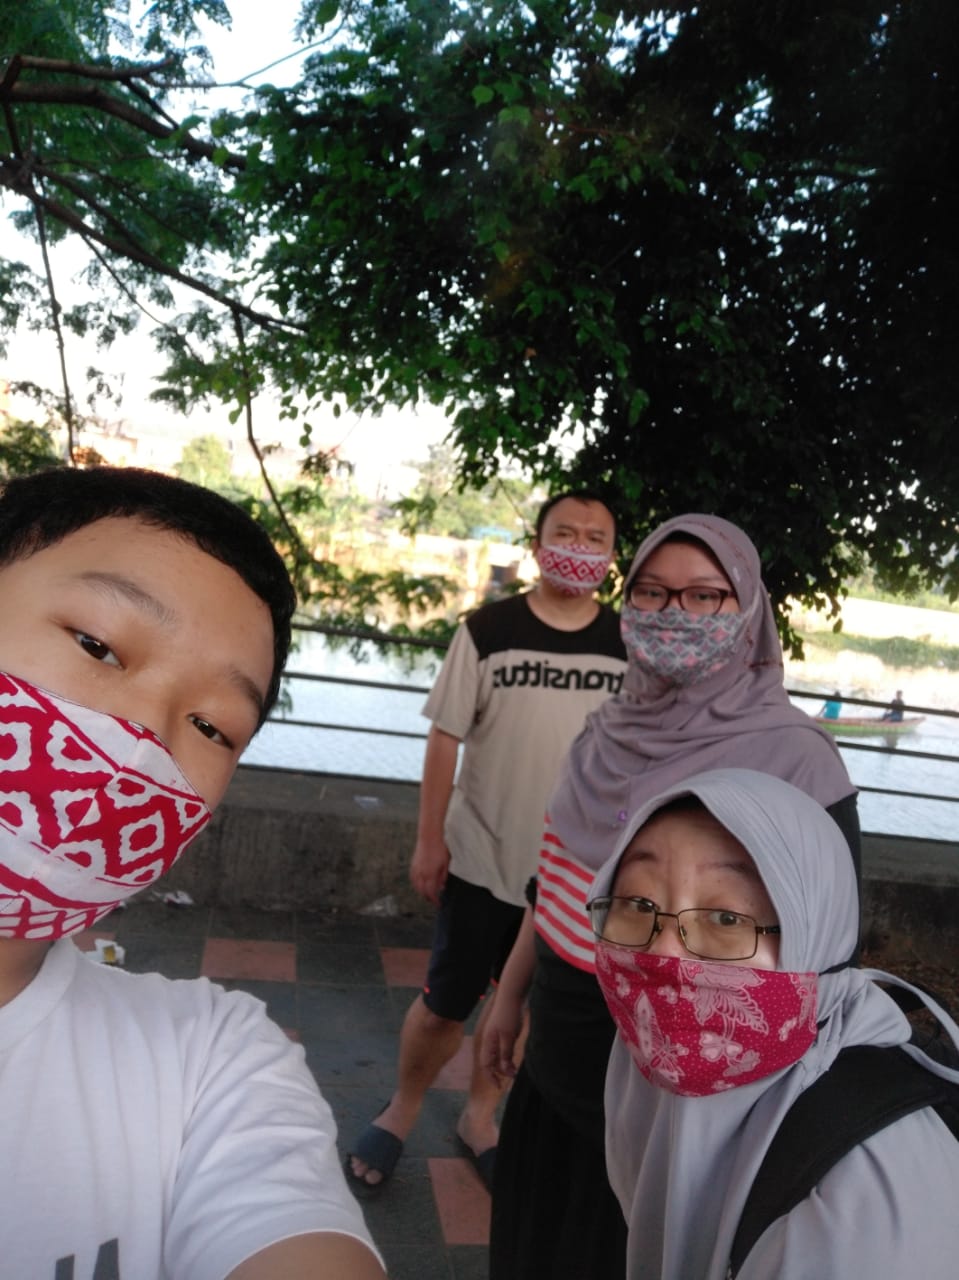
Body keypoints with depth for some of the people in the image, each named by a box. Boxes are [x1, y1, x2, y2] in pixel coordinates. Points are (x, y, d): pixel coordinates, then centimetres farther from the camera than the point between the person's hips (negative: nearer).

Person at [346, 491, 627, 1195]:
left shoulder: (630, 646, -5)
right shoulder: (489, 629, -11)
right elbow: (445, 738, -6)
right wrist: (430, 840, -6)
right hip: (482, 857, -2)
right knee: (446, 1002, 9)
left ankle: (480, 1117, 42)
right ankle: (401, 1112, 37)